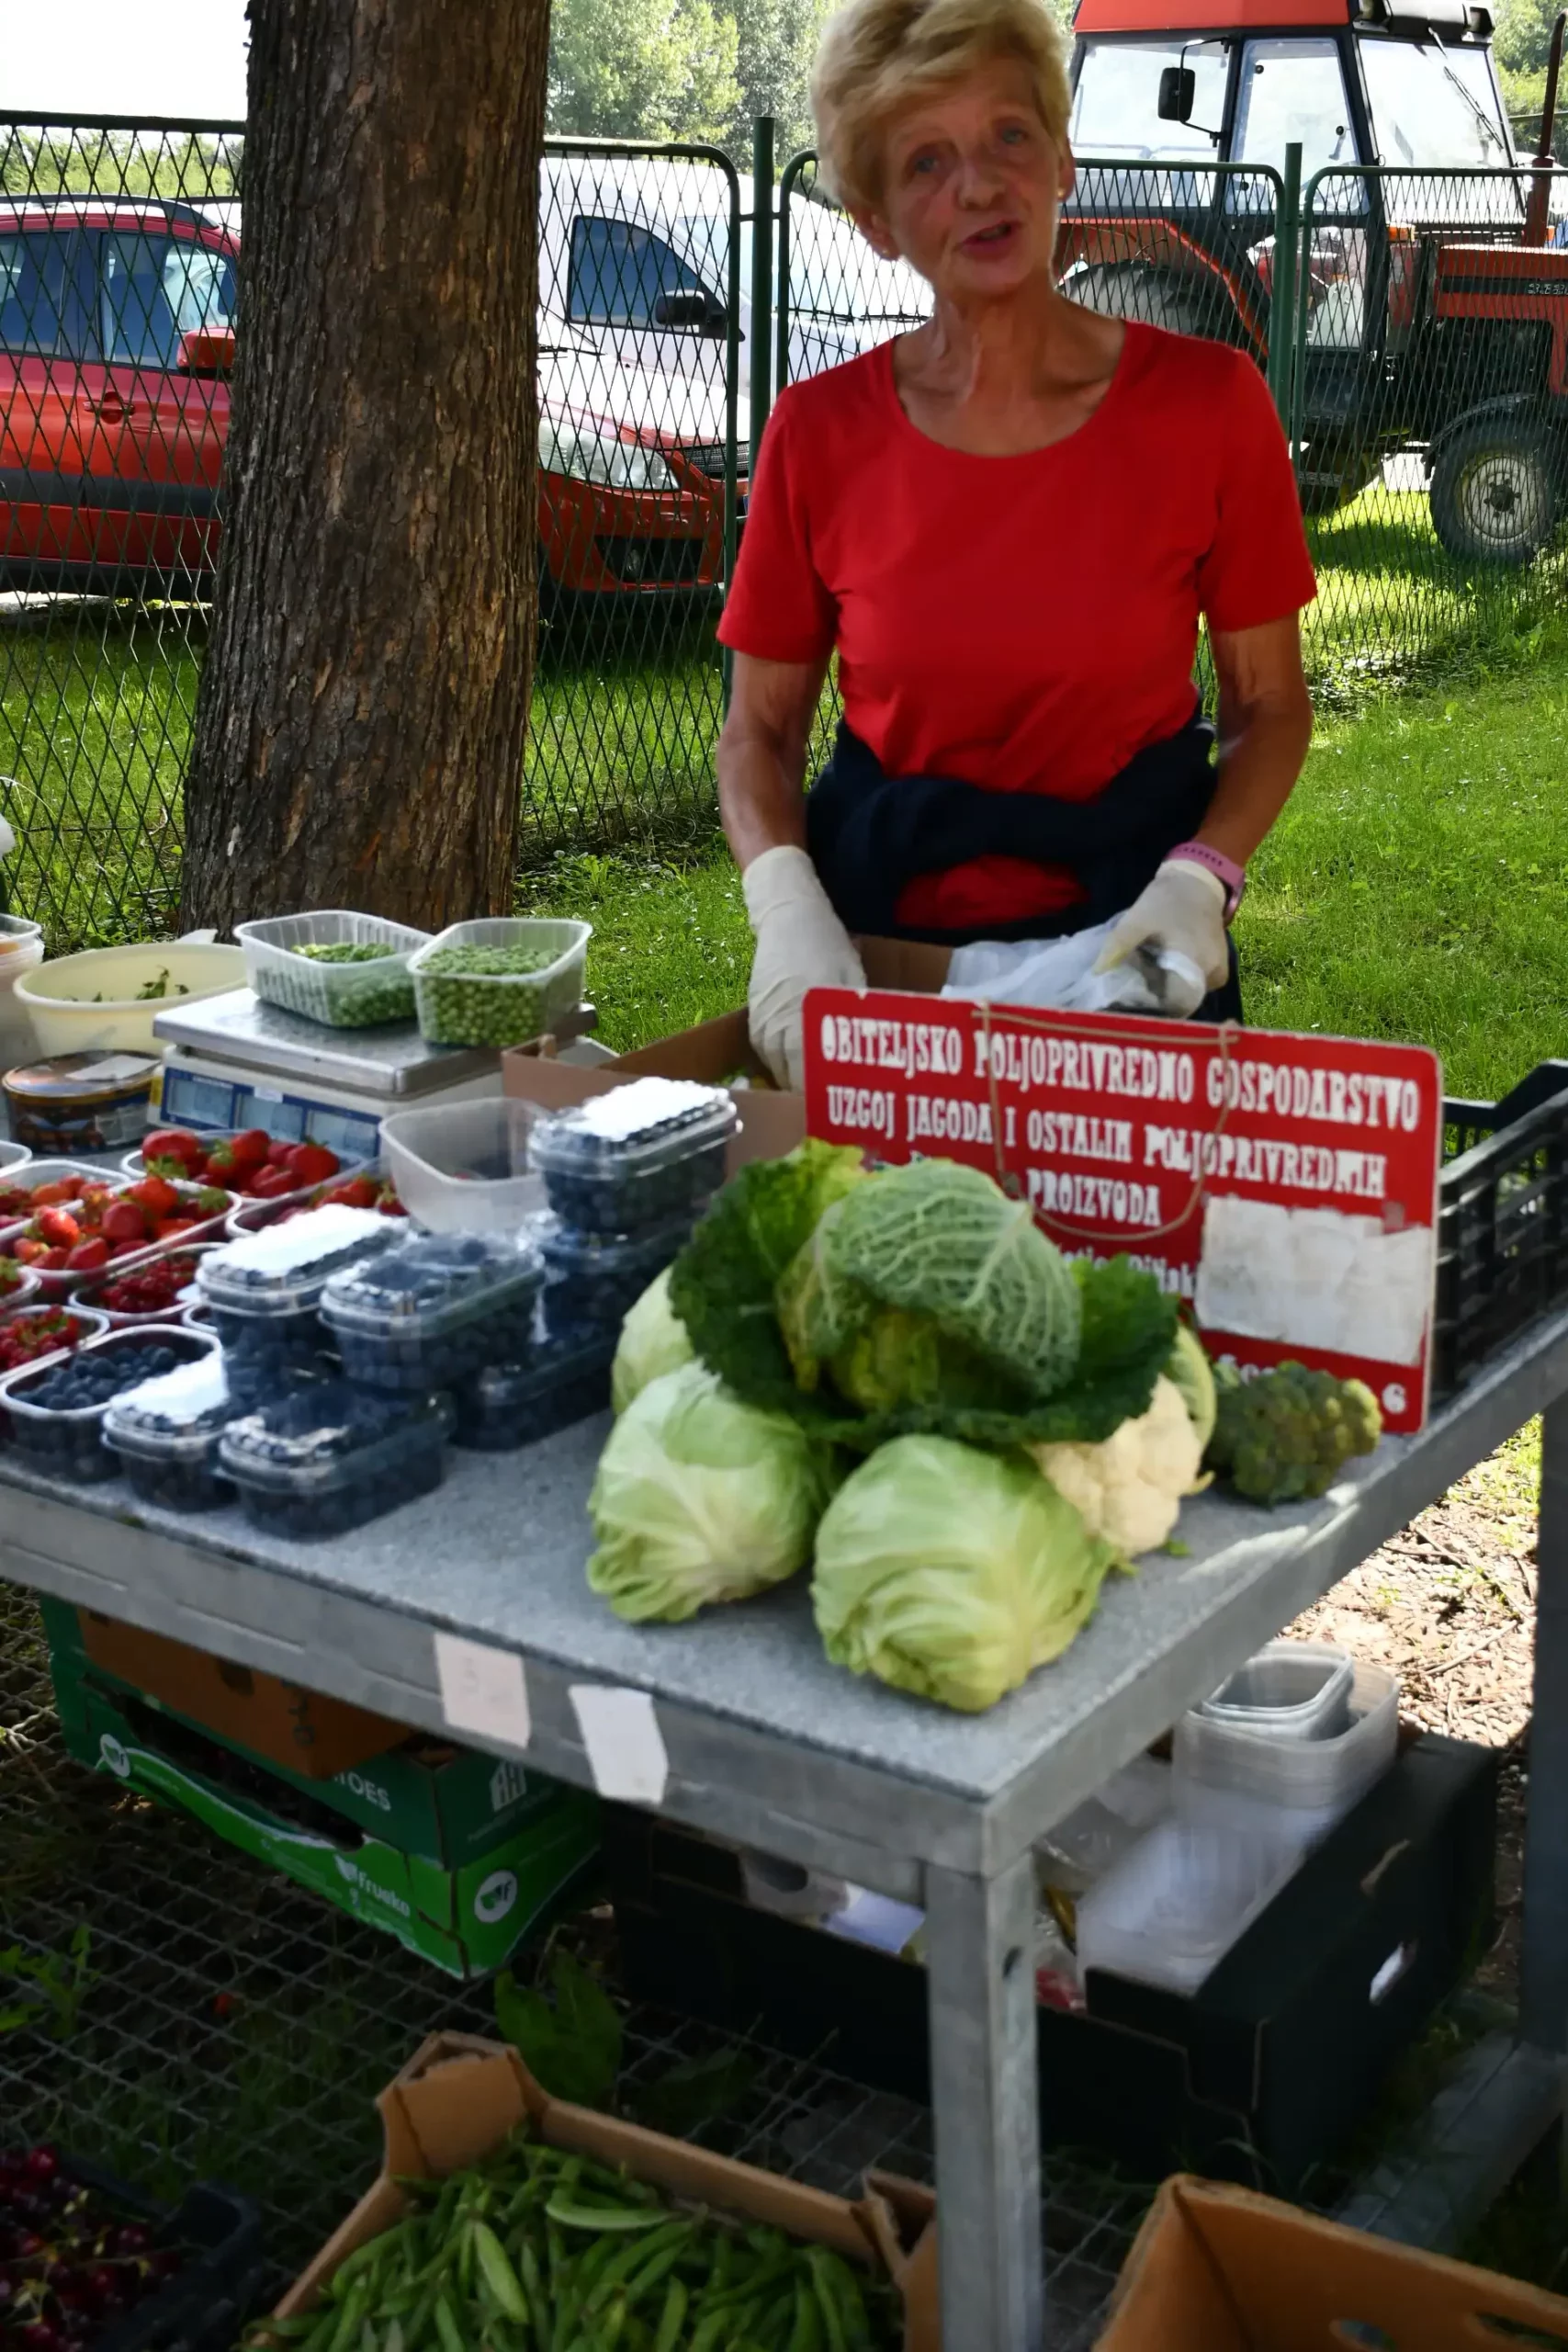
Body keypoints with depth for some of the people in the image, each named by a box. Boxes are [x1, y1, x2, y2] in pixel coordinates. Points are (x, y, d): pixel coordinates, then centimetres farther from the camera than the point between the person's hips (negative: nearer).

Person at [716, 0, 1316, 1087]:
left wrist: (1200, 879, -17)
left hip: (1124, 924, -1)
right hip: (876, 923, 1)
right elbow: (760, 727, 1)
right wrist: (788, 908, -17)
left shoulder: (1205, 401, -8)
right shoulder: (821, 430, -6)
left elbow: (1269, 704, 0)